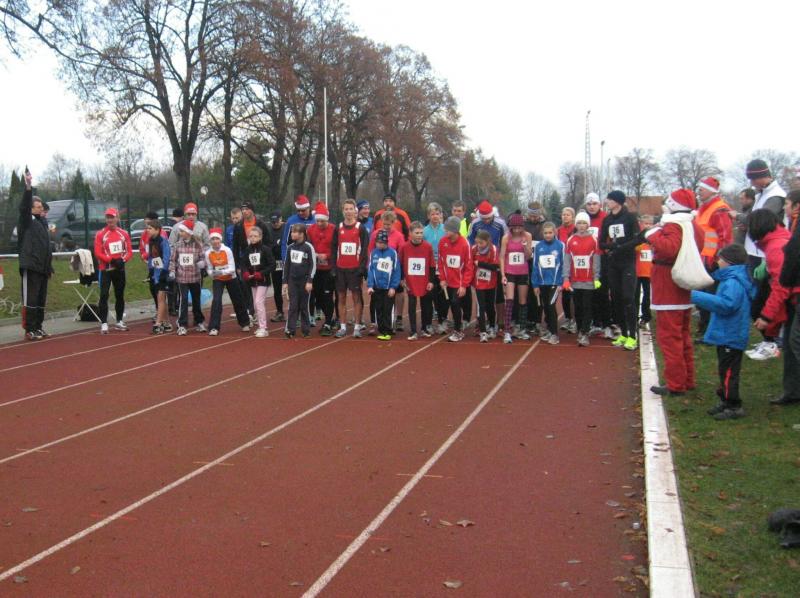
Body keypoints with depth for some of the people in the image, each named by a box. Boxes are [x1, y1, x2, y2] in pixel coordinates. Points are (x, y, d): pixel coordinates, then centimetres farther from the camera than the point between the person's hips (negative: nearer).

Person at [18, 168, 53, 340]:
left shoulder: (42, 221, 17)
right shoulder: (26, 221, -3)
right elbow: (24, 206, -22)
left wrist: (49, 266, 18)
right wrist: (28, 186, -35)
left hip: (42, 267, 8)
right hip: (30, 267, -8)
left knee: (41, 300, 12)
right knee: (30, 300, -6)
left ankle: (38, 327, 21)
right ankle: (29, 330, -4)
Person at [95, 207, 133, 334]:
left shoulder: (124, 234, 4)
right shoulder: (100, 234, -6)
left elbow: (129, 251, 5)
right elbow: (98, 253, -10)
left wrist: (122, 260, -14)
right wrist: (112, 260, -20)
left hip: (120, 269, 4)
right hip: (106, 269, -4)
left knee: (120, 295, 13)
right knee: (104, 296, -11)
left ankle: (119, 321, 25)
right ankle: (104, 324, -10)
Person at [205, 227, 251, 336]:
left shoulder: (227, 250, -19)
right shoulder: (208, 253, -13)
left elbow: (232, 268, -19)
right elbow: (210, 269, -3)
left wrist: (222, 272, -35)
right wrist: (212, 273, -25)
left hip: (231, 278, 0)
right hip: (217, 280, 0)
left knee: (237, 301, 11)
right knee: (216, 300, -17)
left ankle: (245, 323, 32)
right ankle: (214, 327, -13)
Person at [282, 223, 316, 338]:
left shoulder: (308, 247, -7)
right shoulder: (290, 247, 7)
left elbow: (313, 265, -8)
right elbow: (286, 265, 12)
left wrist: (310, 281, -13)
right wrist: (285, 281, 8)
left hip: (304, 280, -3)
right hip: (292, 280, 4)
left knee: (304, 306, 3)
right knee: (293, 305, -1)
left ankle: (306, 330, 12)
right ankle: (290, 329, -2)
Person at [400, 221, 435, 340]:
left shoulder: (428, 247, -6)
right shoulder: (404, 247, -5)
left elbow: (432, 265, -1)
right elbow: (400, 264, 6)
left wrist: (431, 281, -2)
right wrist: (402, 279, 8)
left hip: (425, 283, 0)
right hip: (410, 283, 0)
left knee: (426, 306, 12)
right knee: (412, 307, 1)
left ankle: (425, 328, 28)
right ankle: (413, 331, 6)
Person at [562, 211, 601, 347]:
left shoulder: (593, 240, -2)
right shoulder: (570, 240, 4)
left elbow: (596, 260, -1)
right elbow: (566, 260, 3)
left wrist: (596, 278, -6)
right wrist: (566, 279, -3)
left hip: (589, 281, -2)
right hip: (575, 281, 2)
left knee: (587, 307, -3)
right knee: (577, 308, 9)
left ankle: (585, 334, -3)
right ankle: (579, 331, 19)